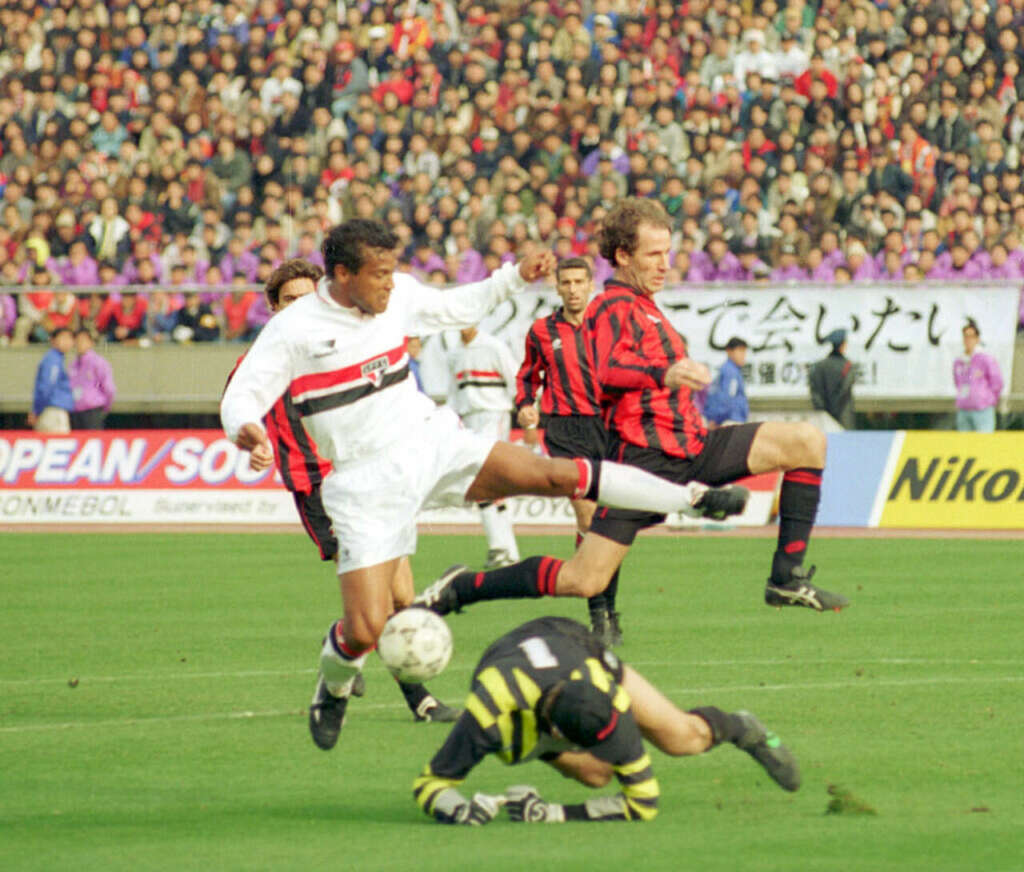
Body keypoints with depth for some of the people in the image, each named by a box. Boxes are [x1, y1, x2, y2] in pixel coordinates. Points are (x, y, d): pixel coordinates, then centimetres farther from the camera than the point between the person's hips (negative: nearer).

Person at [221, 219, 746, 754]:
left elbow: (461, 308, 21)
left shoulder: (398, 296, 2)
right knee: (366, 629, -10)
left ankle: (692, 498, -13)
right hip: (368, 482, -3)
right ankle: (334, 683, 26)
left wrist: (517, 277, 9)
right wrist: (245, 430, -35)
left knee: (548, 474, -17)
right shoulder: (292, 330, -12)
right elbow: (241, 396, -12)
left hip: (430, 443, 3)